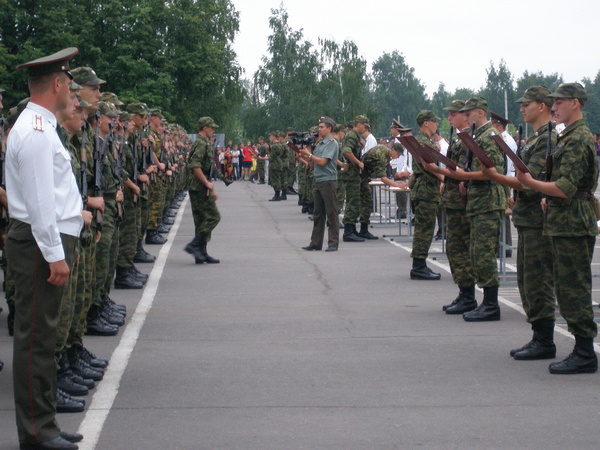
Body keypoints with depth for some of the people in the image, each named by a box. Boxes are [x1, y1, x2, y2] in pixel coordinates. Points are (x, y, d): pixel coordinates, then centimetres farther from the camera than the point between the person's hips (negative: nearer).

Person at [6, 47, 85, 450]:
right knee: (35, 337, -4)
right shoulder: (36, 131, -17)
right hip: (41, 243, -11)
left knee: (43, 336, 14)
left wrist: (74, 212, 34)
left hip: (50, 239, 11)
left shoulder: (39, 126, 15)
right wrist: (55, 255, -21)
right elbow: (38, 200, -22)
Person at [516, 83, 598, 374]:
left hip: (573, 226, -11)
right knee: (568, 290, 13)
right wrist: (550, 200, 14)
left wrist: (530, 183, -18)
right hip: (565, 224, 11)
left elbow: (566, 188, -23)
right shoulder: (570, 137, 18)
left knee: (574, 290, -7)